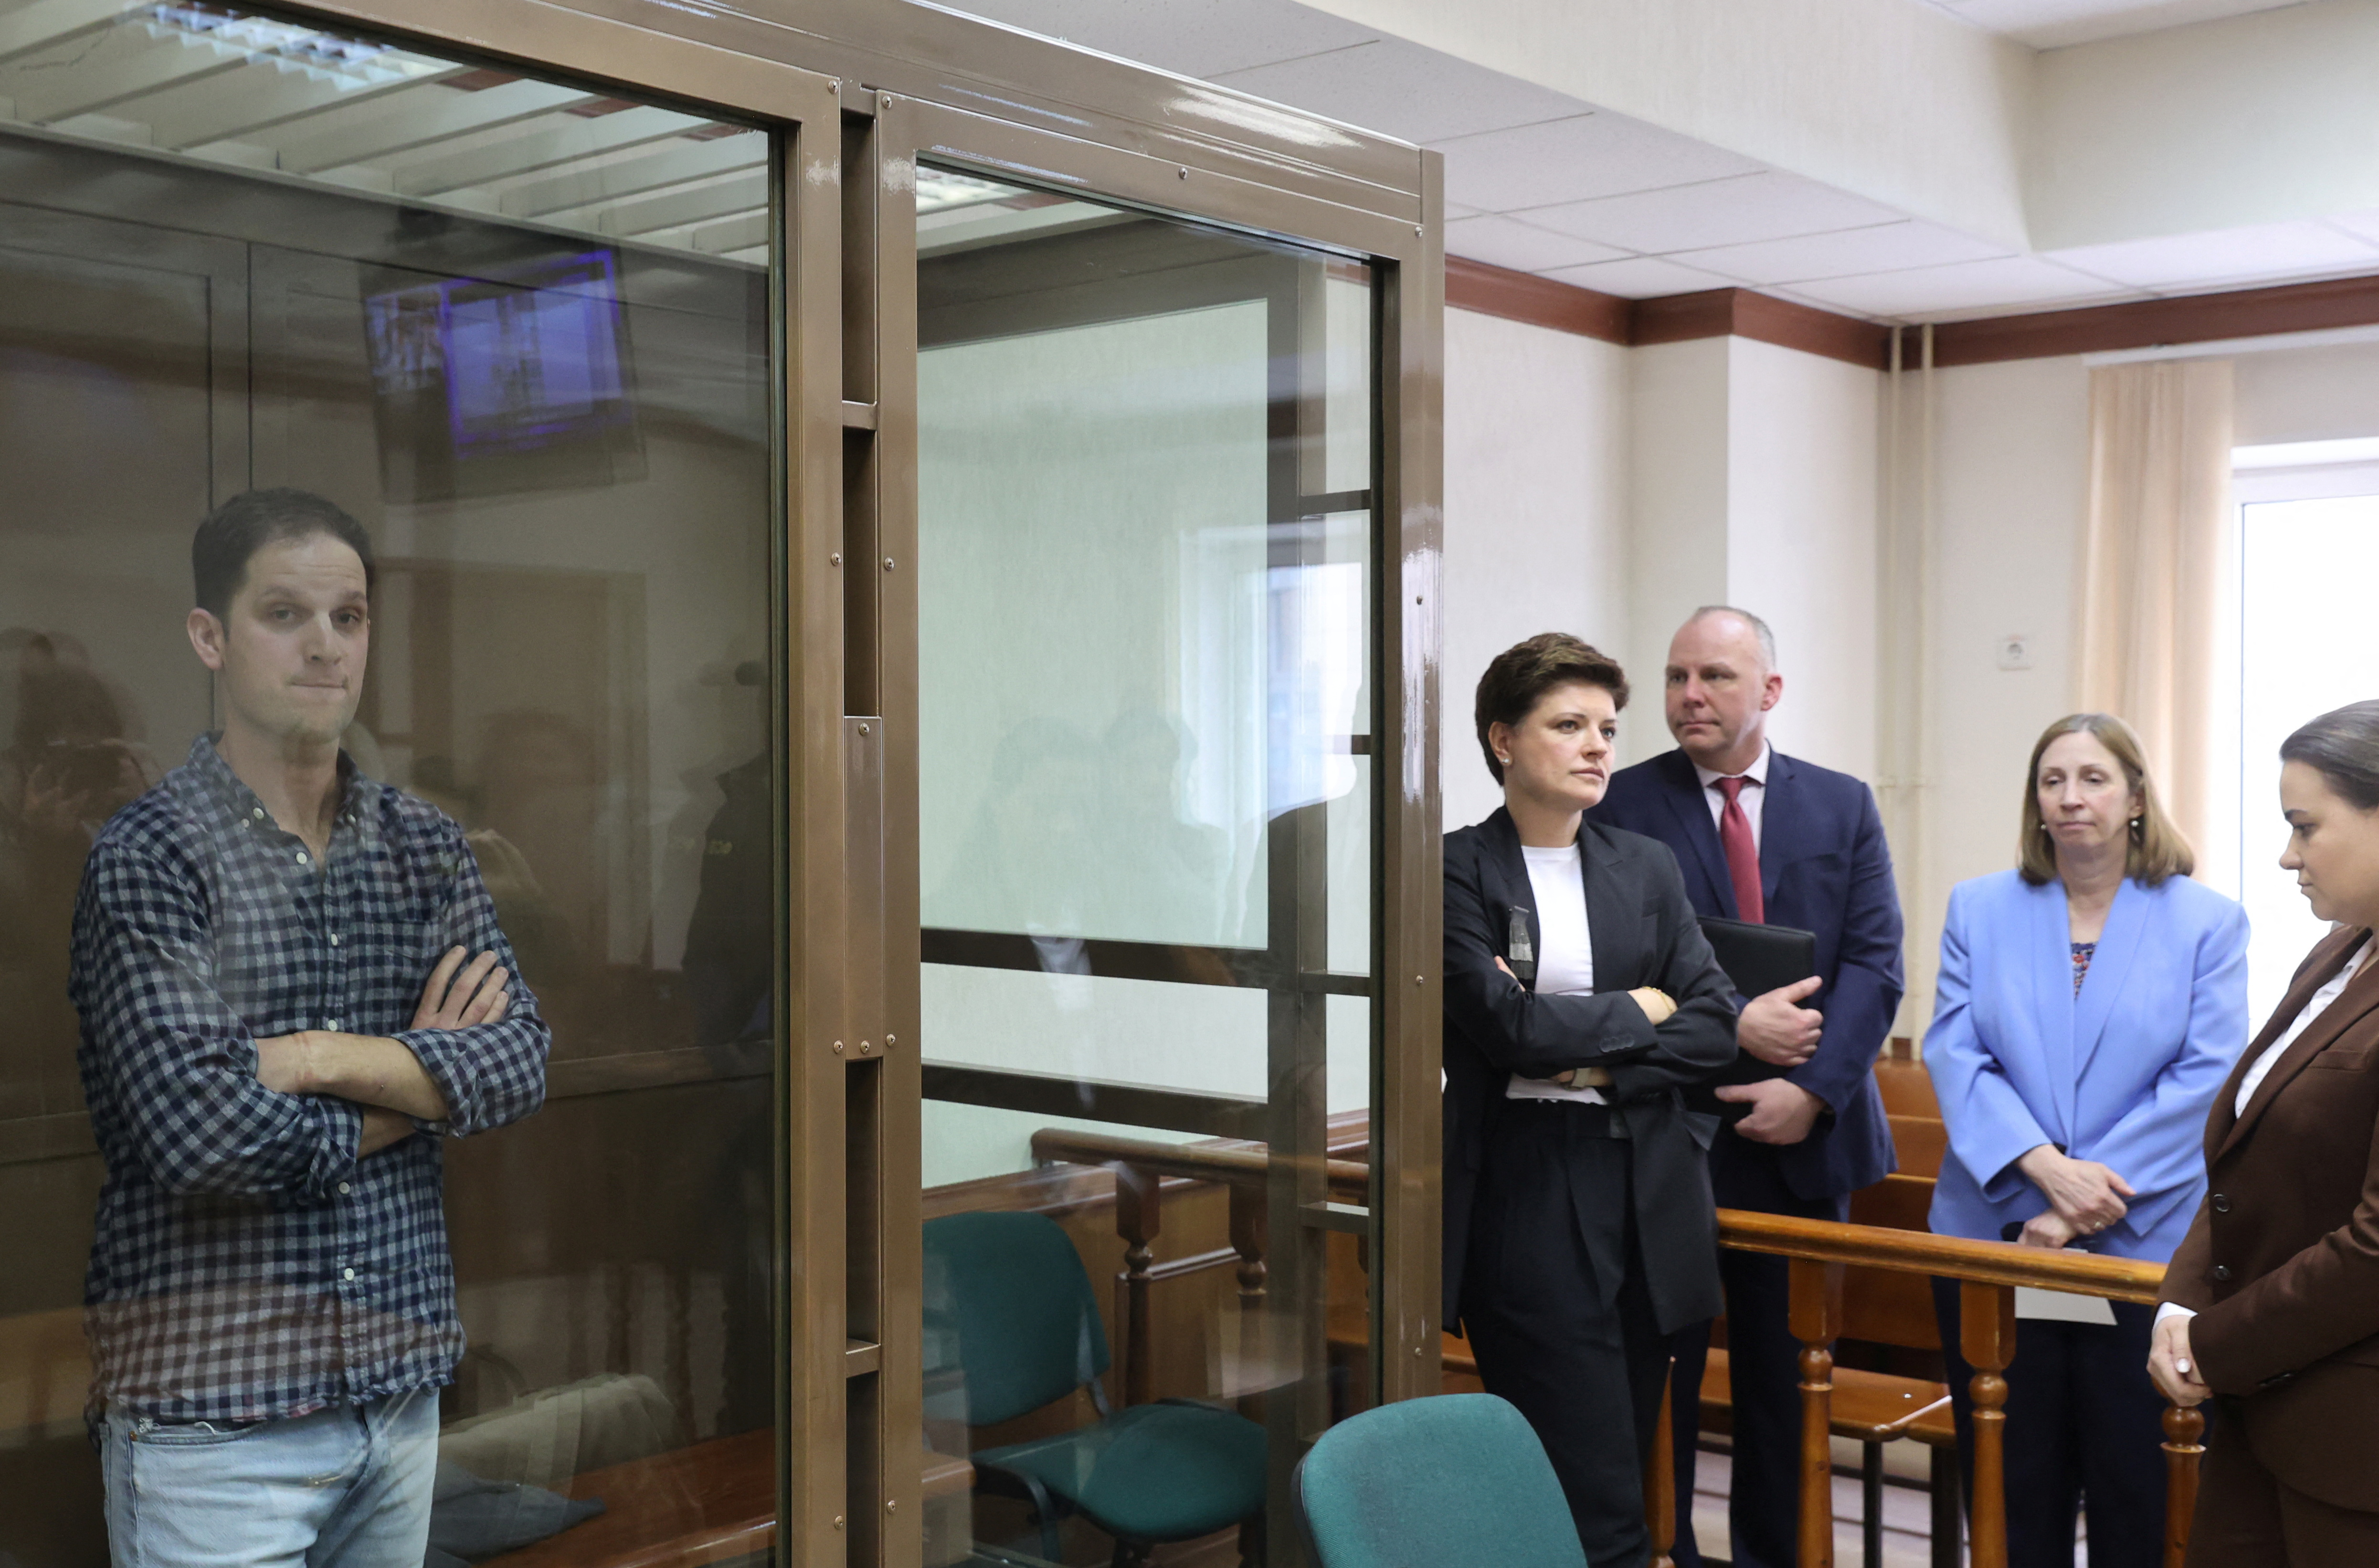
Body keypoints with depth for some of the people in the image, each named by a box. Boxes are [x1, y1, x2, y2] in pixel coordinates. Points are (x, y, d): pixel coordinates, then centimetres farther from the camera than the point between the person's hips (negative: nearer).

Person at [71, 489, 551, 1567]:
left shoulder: (426, 848, 8)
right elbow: (201, 1133, -19)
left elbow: (518, 1064, -2)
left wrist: (327, 1057, -17)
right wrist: (418, 1085, -6)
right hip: (212, 1410, -5)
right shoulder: (148, 855, -9)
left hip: (399, 1385, 5)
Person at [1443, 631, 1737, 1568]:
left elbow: (1718, 1026, 4)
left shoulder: (1647, 868, 12)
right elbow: (1507, 1023, -15)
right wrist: (1638, 1010, -2)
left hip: (1644, 1192, 5)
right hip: (1524, 1195, -5)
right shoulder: (1459, 869, -3)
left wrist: (1601, 1062, -10)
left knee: (1627, 1458, 9)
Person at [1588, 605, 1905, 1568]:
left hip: (1803, 1139, 2)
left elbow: (1875, 965, 0)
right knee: (1659, 1373, 5)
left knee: (1787, 1375, 11)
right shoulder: (1624, 805, -1)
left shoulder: (1843, 806, 7)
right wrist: (1732, 1027, -16)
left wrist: (1812, 1091, -12)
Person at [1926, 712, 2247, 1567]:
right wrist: (2047, 1167, -17)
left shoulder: (2208, 920, 2)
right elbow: (1954, 1054, -2)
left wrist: (2094, 1197, -16)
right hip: (1993, 1243, 2)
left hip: (2146, 1251, -1)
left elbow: (2205, 1078, -7)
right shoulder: (1979, 909, 8)